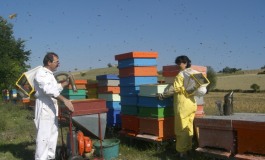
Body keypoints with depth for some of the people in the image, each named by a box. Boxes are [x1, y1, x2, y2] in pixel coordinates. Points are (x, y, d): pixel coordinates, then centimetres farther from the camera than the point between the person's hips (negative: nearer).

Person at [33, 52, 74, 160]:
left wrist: (67, 82, 19)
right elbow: (49, 90, -29)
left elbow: (56, 88, 29)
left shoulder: (49, 74, 16)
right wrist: (64, 100, -36)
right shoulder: (41, 73, -15)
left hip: (51, 108, 10)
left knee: (53, 134, 15)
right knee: (44, 135, -9)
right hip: (44, 108, -10)